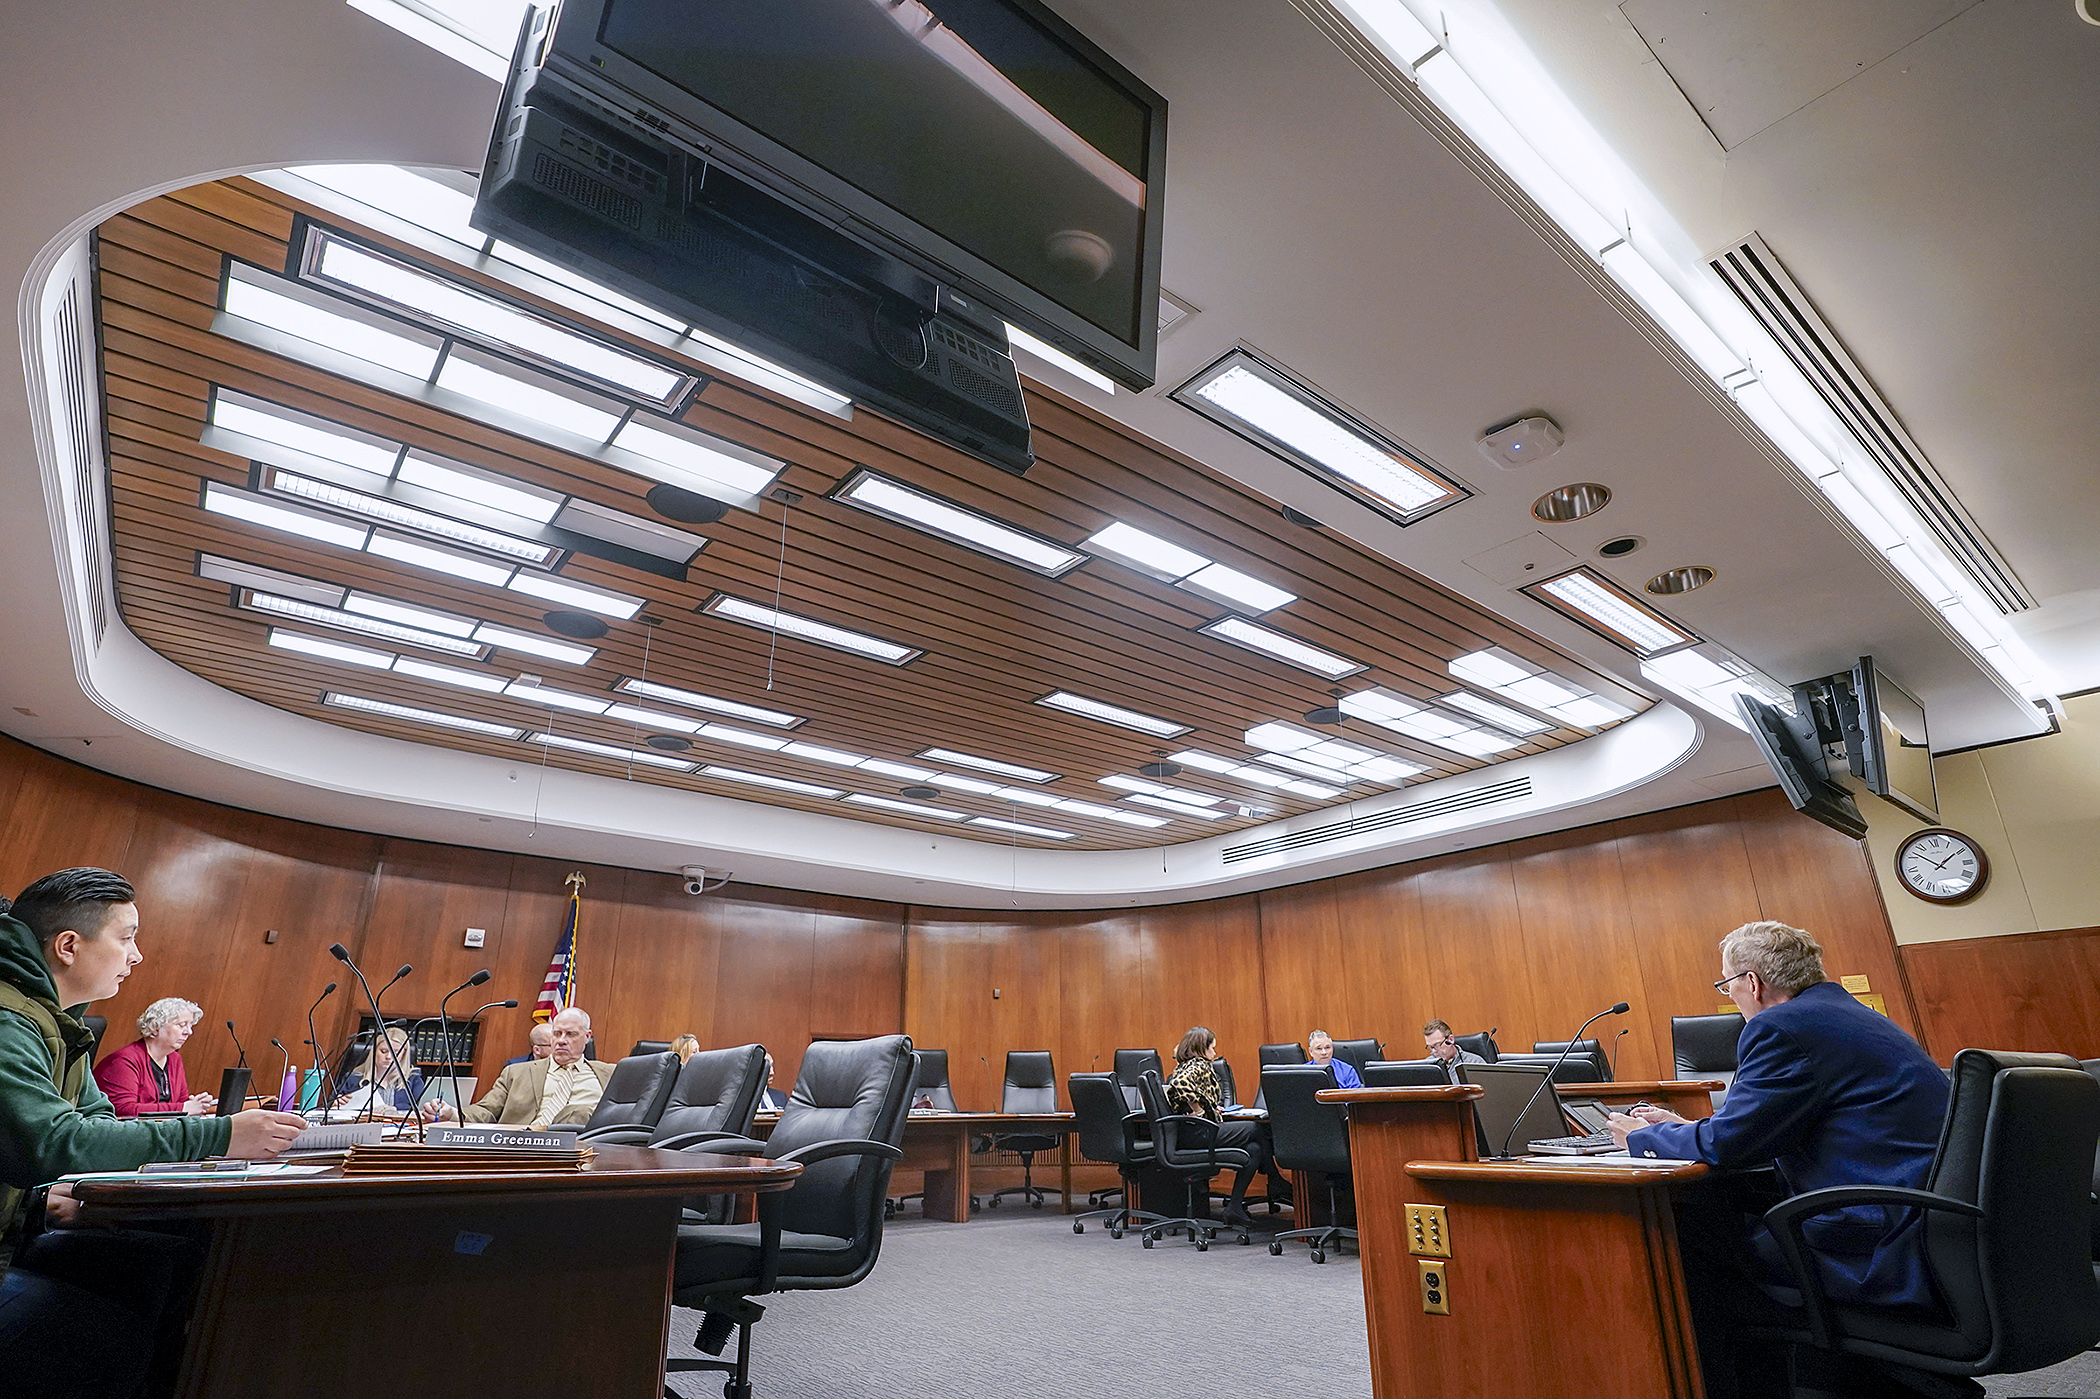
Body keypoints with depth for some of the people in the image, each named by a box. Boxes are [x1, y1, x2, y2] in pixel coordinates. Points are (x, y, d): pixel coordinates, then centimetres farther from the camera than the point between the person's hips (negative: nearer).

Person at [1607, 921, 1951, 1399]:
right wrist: (1682, 1127, 22)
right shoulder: (1847, 1014, 16)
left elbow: (1726, 1144, -14)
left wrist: (1642, 1137, 3)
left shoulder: (1781, 1027, -15)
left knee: (1684, 1244, -4)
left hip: (1884, 1259, -10)